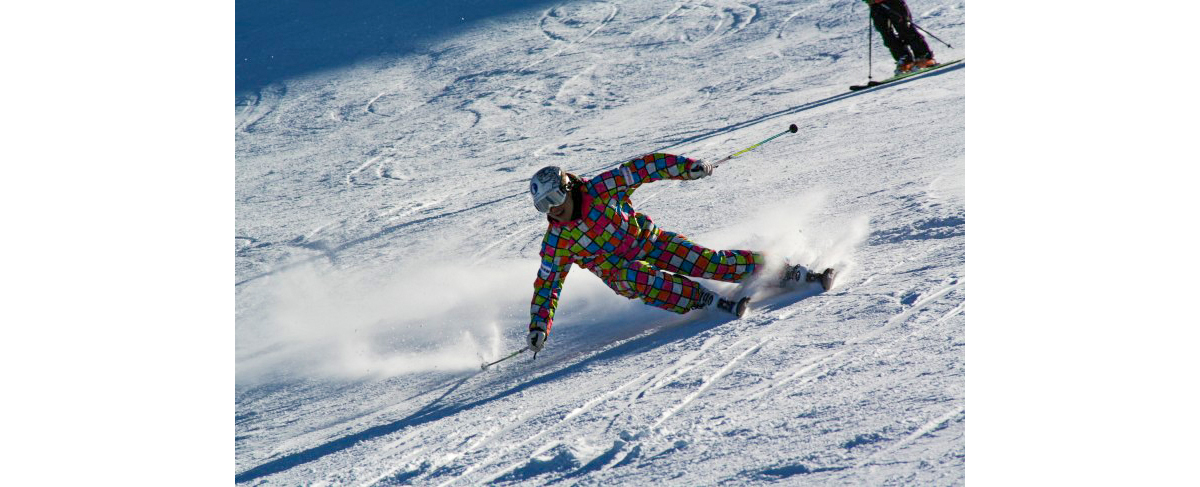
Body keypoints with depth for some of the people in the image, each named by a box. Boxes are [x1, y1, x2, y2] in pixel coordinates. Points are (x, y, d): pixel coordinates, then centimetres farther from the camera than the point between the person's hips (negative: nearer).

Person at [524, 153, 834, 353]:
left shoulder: (603, 188, -19)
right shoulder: (557, 242, -14)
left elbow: (645, 166, -15)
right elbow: (547, 284, -8)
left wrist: (687, 167, -22)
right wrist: (538, 327, -15)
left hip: (649, 241, 0)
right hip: (621, 273, 0)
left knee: (707, 262, -15)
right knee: (635, 278, -36)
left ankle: (790, 272, -7)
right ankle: (705, 300, -32)